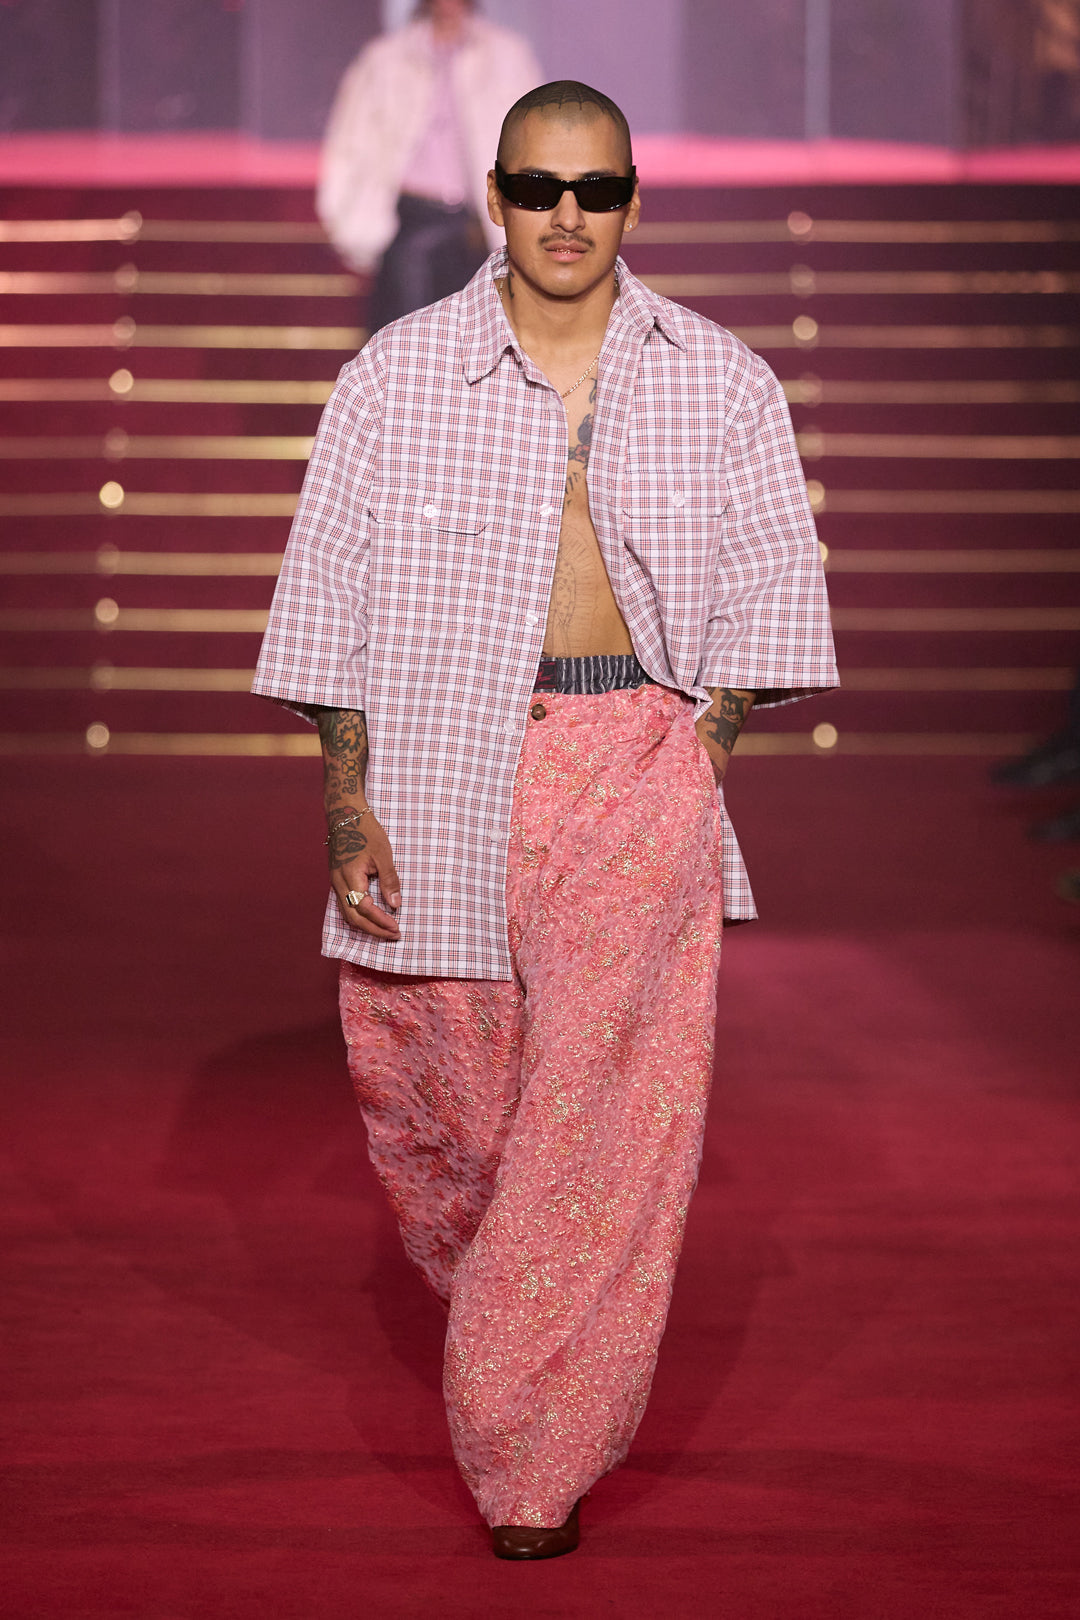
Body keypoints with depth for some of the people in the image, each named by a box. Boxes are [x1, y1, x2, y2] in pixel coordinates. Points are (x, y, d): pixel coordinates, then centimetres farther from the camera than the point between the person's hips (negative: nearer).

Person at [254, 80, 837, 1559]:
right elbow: (334, 598, 2)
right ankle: (495, 1307, 40)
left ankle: (536, 1462, 2)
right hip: (441, 761, 1)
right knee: (433, 1085, 7)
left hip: (636, 762, 0)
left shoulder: (719, 384, 5)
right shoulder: (399, 376, 3)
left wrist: (703, 760, -2)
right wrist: (350, 804, -5)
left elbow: (762, 593, 10)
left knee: (606, 1107, -7)